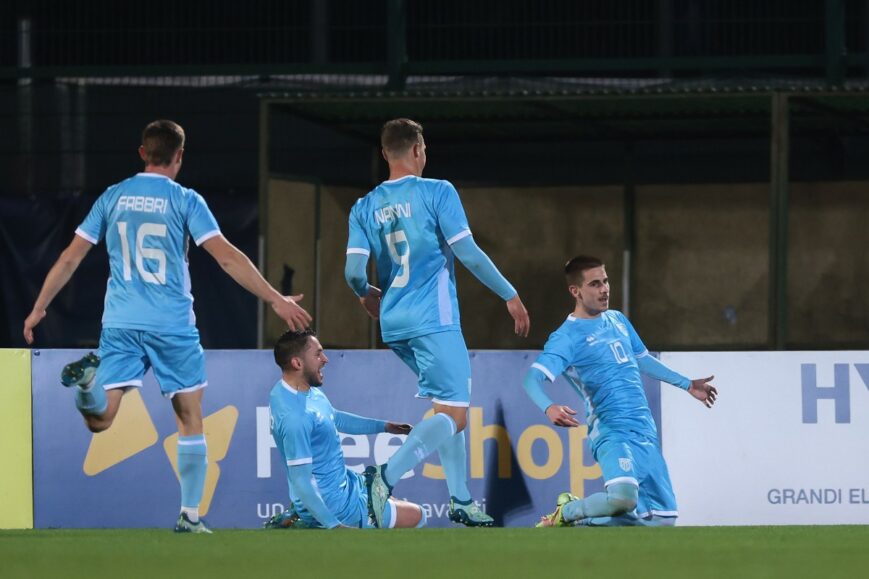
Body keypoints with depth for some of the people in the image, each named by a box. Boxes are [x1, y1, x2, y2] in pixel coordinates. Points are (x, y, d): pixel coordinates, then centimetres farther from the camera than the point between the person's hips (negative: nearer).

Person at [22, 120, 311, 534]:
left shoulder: (112, 197, 9)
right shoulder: (185, 200, -1)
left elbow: (70, 258, 10)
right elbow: (227, 257, -8)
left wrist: (39, 308, 18)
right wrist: (275, 299, -5)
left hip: (120, 324, 2)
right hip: (172, 325, -2)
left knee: (99, 419, -4)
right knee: (190, 419, 10)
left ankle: (89, 378, -36)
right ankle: (189, 515, 7)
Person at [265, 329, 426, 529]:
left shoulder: (308, 390, 0)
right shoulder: (296, 416, -31)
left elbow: (335, 418, 21)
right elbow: (302, 482, -30)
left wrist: (383, 426, 24)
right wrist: (334, 526, -29)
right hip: (334, 504, -10)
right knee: (416, 516, -2)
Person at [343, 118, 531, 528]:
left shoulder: (365, 208, 8)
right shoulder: (436, 192, -6)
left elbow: (353, 271, 0)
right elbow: (467, 252, -11)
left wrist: (367, 295, 24)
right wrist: (510, 296, -2)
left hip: (394, 324, 7)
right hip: (434, 319, -7)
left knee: (447, 405, 20)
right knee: (454, 415, -8)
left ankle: (460, 500, 19)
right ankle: (387, 476, -28)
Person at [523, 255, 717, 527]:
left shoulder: (618, 320, 16)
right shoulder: (567, 337, -8)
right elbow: (533, 379, -20)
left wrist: (686, 384, 37)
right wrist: (549, 408, -41)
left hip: (646, 433, 8)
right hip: (611, 431, -8)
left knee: (664, 518, 5)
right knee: (624, 498, -35)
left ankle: (582, 519, 19)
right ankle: (566, 513, -6)